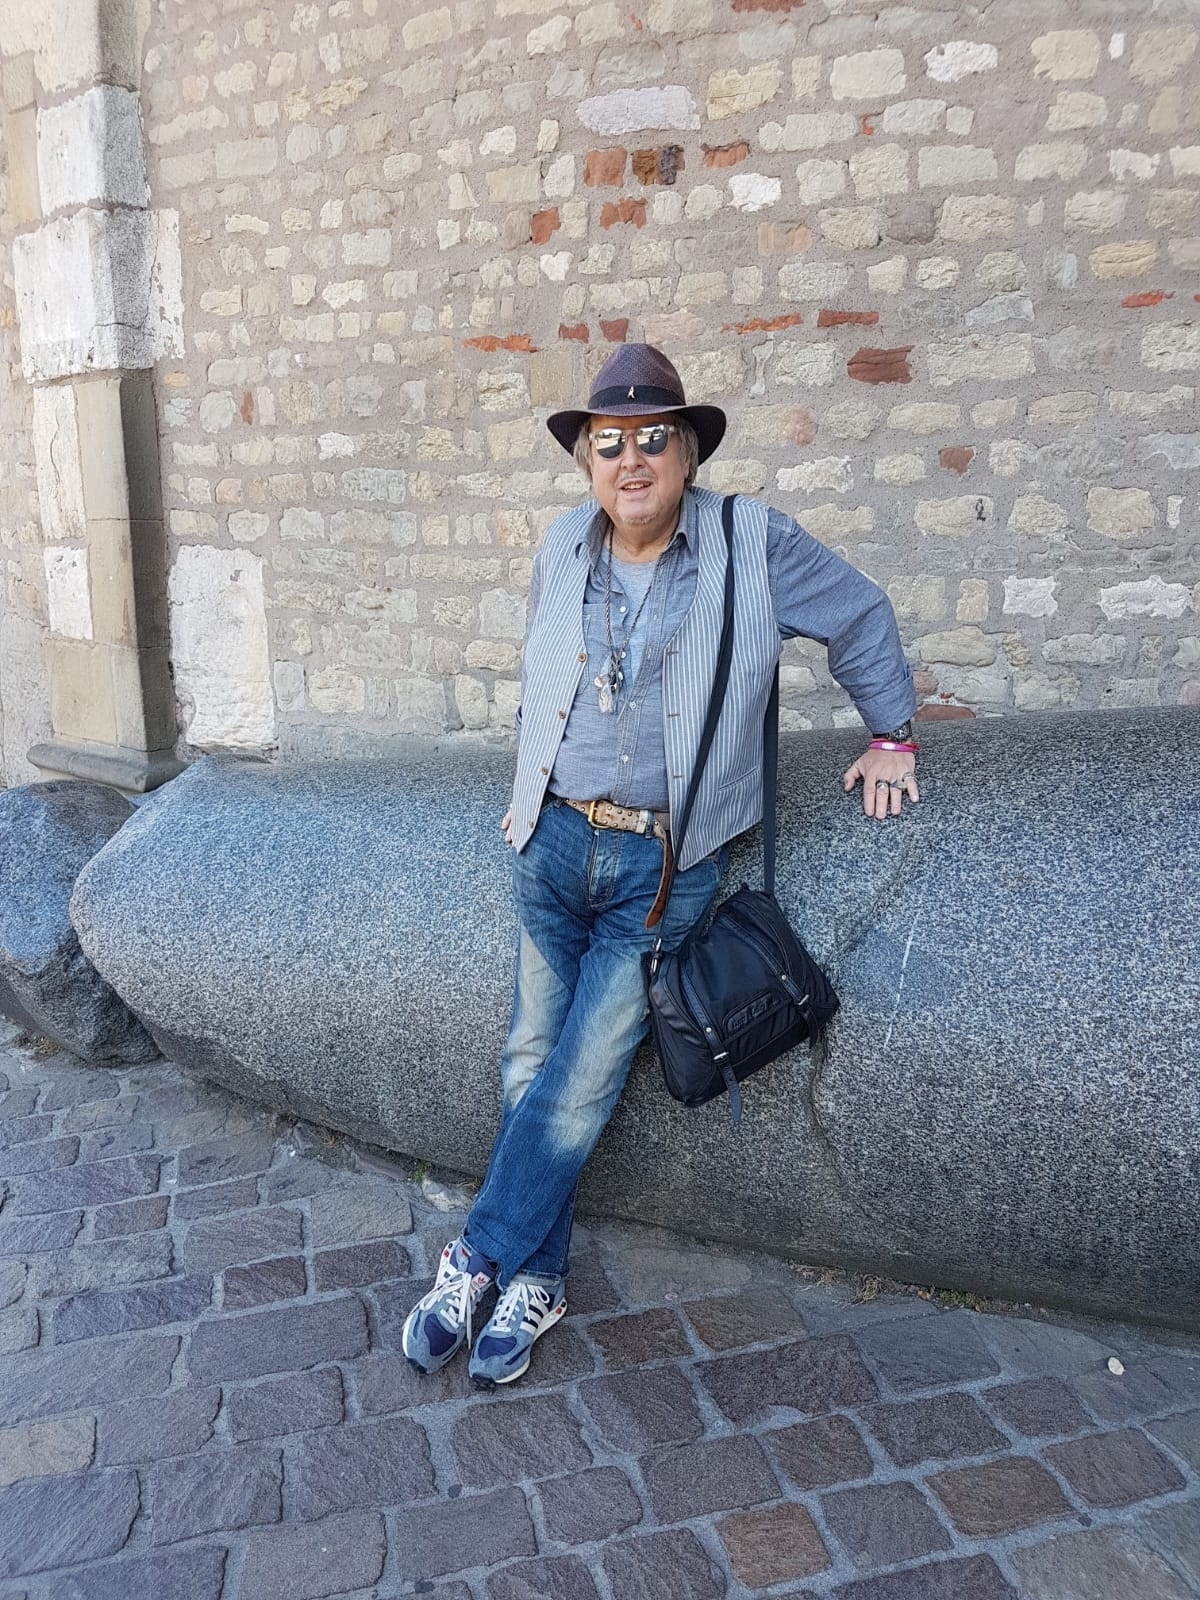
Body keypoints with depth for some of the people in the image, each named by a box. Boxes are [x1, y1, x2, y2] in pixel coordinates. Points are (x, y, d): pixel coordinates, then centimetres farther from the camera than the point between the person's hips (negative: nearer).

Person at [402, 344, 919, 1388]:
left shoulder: (756, 543, -4)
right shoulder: (562, 551, 7)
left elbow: (862, 619, 10)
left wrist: (892, 734, 15)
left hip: (664, 870, -3)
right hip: (555, 844, 4)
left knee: (580, 1086, -2)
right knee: (531, 1068, 7)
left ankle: (478, 1259, 17)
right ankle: (537, 1281, 23)